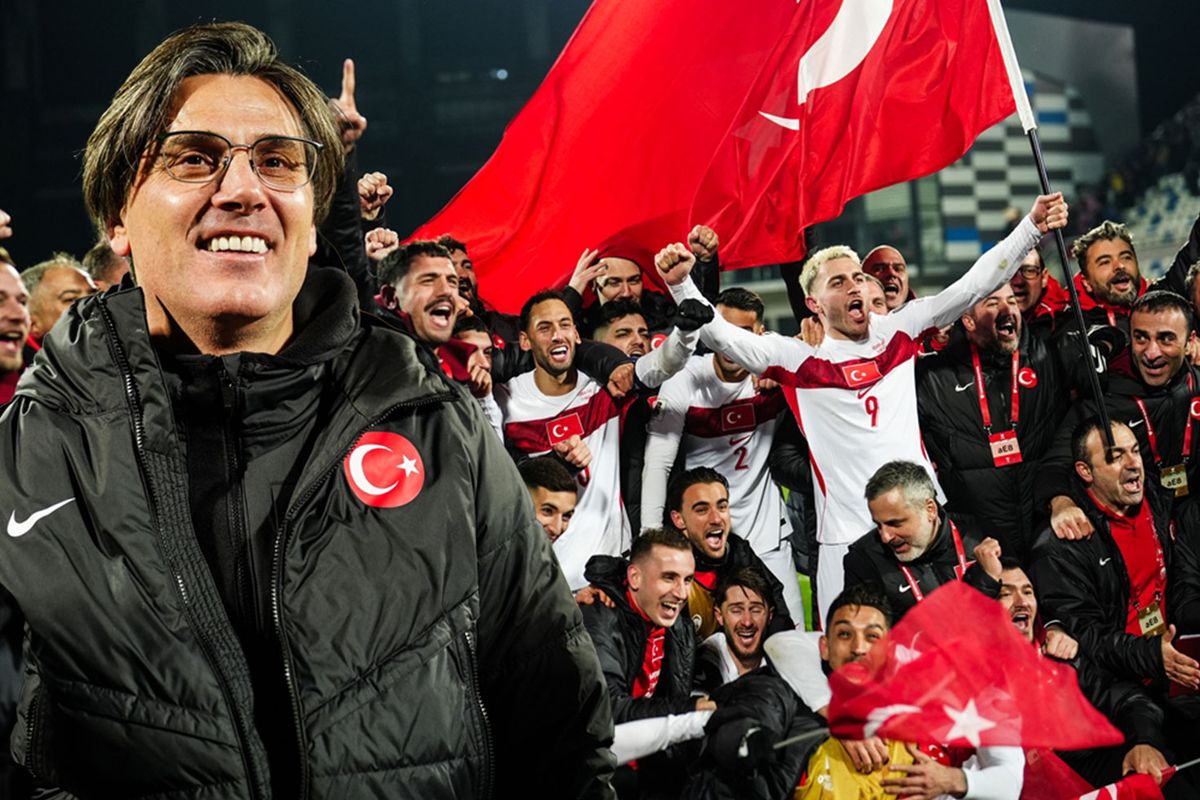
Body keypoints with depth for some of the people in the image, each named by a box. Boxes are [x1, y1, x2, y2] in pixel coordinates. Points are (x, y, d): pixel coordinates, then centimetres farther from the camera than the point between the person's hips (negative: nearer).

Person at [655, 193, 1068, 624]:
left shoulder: (896, 332, 9)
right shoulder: (799, 359, 3)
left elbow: (972, 286, 8)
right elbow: (721, 336, -5)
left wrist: (1032, 226, 3)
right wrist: (680, 283, -19)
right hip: (847, 537, -2)